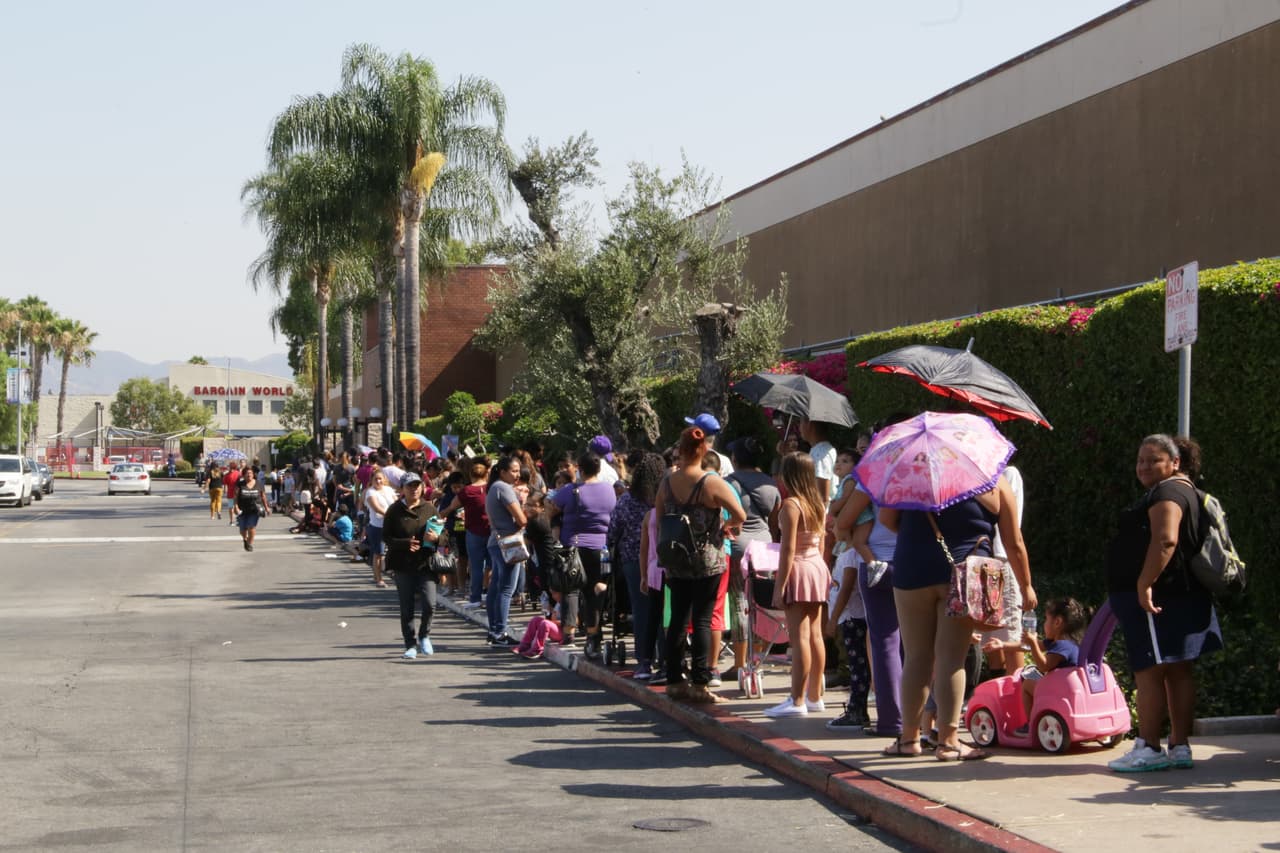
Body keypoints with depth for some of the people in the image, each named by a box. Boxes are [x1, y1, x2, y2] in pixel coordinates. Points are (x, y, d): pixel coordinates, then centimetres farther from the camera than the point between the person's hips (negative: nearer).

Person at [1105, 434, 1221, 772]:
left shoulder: (1167, 492, -11)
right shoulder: (1184, 491, 22)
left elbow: (1165, 540, -25)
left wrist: (1144, 585, -27)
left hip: (1156, 598, -11)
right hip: (1183, 597, 11)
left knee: (1148, 671, -9)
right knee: (1177, 671, 10)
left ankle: (1148, 749, -9)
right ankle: (1179, 747, 12)